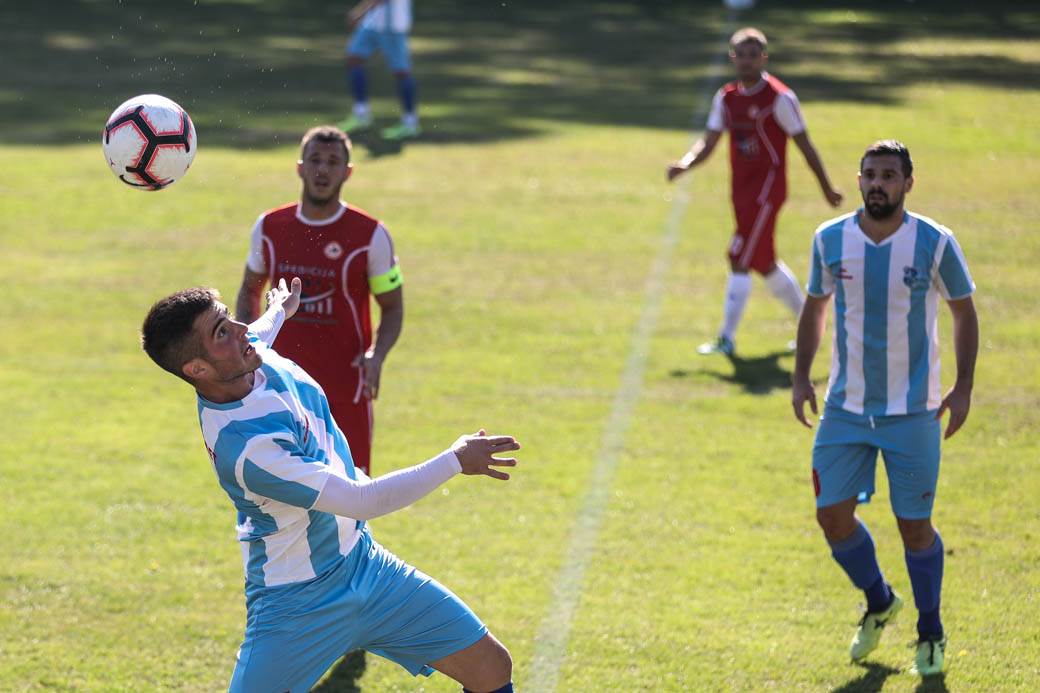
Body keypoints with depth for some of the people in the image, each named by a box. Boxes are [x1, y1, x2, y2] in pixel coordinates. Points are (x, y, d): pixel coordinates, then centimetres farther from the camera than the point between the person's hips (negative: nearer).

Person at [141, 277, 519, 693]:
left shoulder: (254, 361, -7)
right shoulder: (243, 445, -34)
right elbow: (362, 501, -32)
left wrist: (278, 313, 42)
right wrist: (455, 461, -26)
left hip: (361, 562, 8)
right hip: (298, 606, -8)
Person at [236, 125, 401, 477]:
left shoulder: (370, 235, -7)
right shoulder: (269, 227, 2)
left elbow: (393, 307, 0)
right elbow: (250, 290, 17)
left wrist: (377, 355, -19)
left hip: (346, 391, -3)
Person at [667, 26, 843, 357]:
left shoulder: (779, 98, -11)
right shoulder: (726, 98, 7)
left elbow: (804, 145, -5)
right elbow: (708, 142, 7)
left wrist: (827, 189, 0)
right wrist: (685, 164, -13)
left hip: (767, 184, -7)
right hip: (741, 187, 7)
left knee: (740, 259, -12)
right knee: (764, 262, 16)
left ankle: (727, 339, -8)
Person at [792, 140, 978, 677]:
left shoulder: (936, 244, -9)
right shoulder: (829, 240, -2)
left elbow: (964, 312, 3)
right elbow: (814, 306, 14)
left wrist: (963, 388, -4)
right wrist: (801, 377, 8)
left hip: (913, 411, -3)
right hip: (845, 407, 3)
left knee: (914, 527, 1)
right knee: (832, 515, 1)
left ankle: (930, 634, 23)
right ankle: (878, 602, 29)